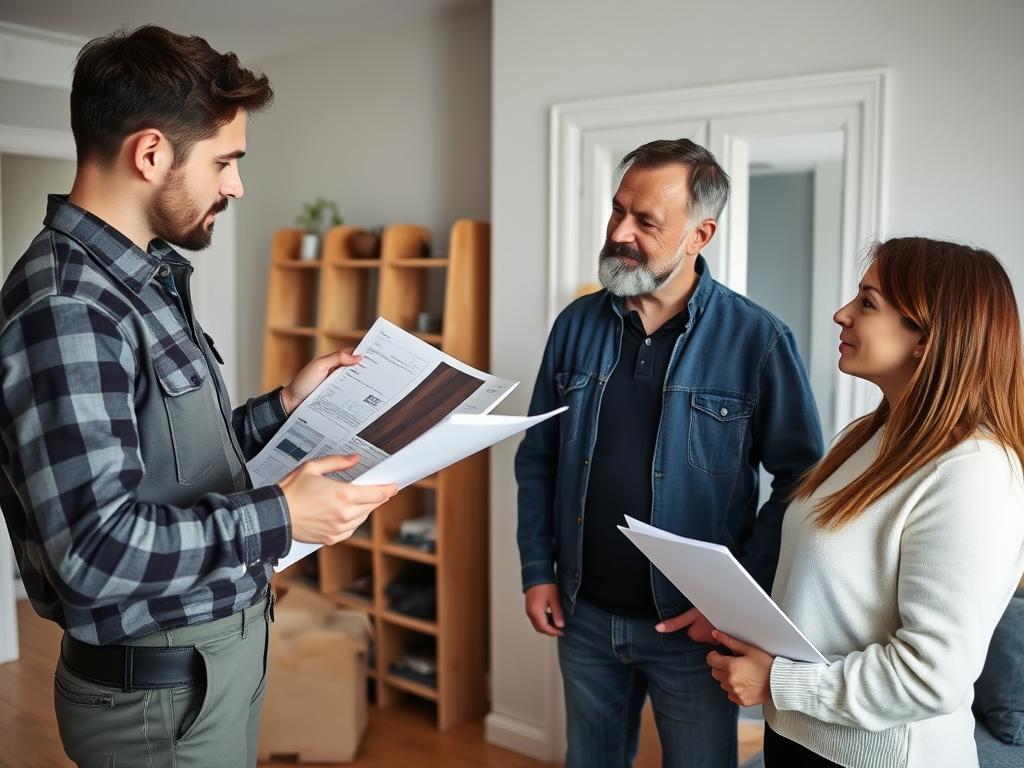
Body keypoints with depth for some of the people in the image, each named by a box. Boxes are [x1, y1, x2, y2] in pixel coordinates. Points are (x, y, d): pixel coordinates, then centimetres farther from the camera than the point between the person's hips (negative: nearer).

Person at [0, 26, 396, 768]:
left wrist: (285, 406, 7)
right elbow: (95, 548, -28)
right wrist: (280, 516, -23)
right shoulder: (66, 308, -24)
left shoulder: (143, 279, 7)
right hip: (159, 687, -9)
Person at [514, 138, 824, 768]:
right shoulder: (577, 324, -1)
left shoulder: (757, 339, -14)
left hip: (692, 625, -4)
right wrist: (538, 571, 2)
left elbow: (800, 479, -10)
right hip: (584, 614, 4)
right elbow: (537, 458, 5)